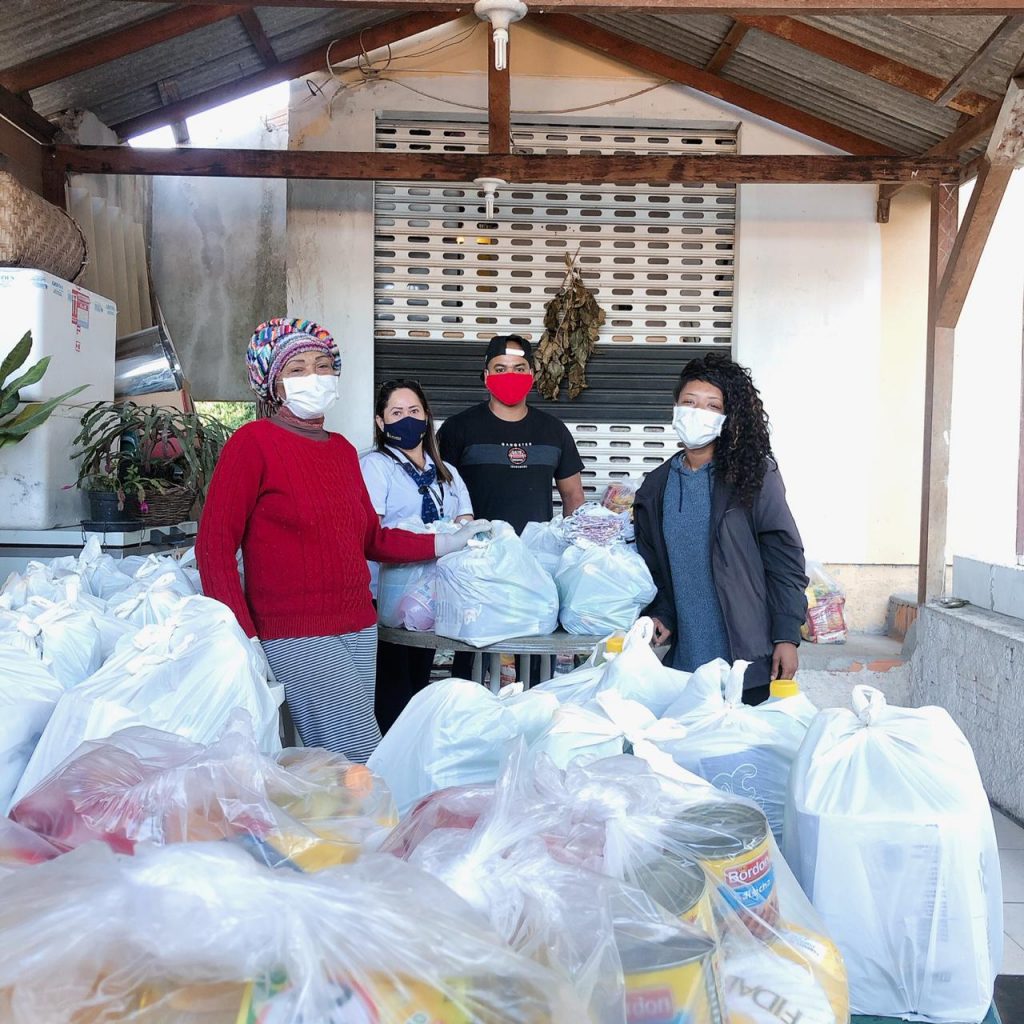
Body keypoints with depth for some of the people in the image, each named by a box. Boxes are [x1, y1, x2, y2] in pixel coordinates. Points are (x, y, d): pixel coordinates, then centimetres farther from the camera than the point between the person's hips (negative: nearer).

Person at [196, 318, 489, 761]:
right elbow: (214, 544, -8)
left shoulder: (343, 450, 13)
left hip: (358, 627, 6)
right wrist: (242, 636, -16)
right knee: (363, 760, -10)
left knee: (334, 759, 9)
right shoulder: (253, 442, -6)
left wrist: (445, 543, 13)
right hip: (295, 635, -6)